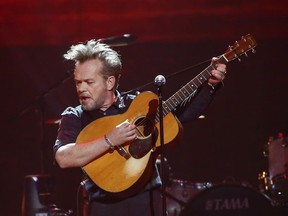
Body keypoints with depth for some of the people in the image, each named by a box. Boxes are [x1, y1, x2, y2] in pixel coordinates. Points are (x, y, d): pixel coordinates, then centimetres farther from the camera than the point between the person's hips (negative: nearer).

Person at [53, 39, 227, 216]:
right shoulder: (74, 118, 0)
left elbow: (185, 112, 11)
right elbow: (63, 158, -18)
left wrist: (212, 84, -1)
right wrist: (110, 140, -23)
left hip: (148, 201, 2)